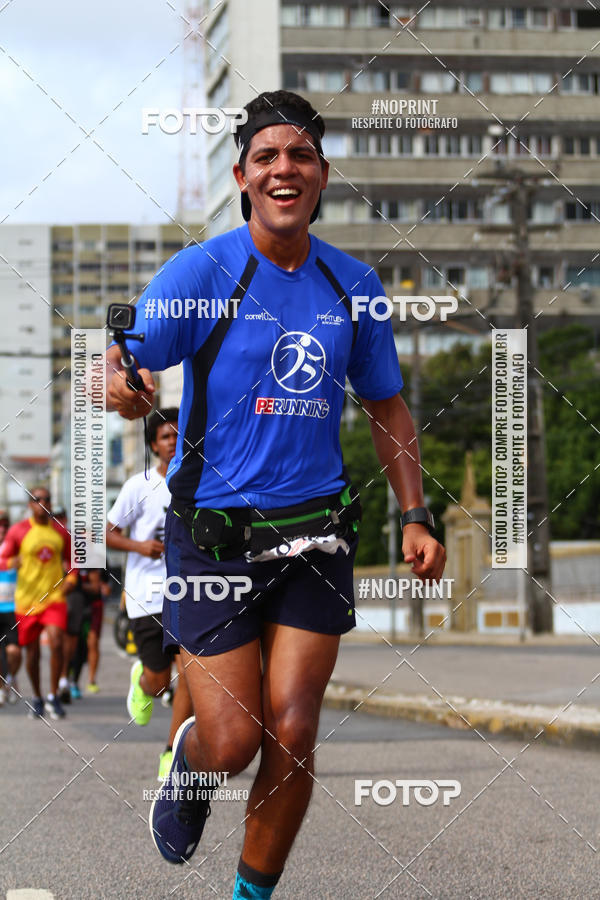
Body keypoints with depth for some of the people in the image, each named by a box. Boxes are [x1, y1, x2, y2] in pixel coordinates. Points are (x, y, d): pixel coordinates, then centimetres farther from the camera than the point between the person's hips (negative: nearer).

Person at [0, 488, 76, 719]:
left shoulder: (60, 532, 7)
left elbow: (70, 560, 20)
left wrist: (70, 579, 0)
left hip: (54, 597, 1)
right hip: (26, 600, -1)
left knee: (56, 643, -18)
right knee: (32, 652, 6)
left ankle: (53, 697, -6)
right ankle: (37, 698, 25)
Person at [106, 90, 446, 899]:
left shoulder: (354, 285, 4)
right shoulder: (202, 272, -7)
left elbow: (387, 406, 15)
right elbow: (121, 362, -14)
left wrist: (416, 516, 6)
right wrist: (119, 386, -39)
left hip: (315, 530, 3)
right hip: (212, 529, -3)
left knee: (291, 734, -4)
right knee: (232, 744, -4)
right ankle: (186, 761, 33)